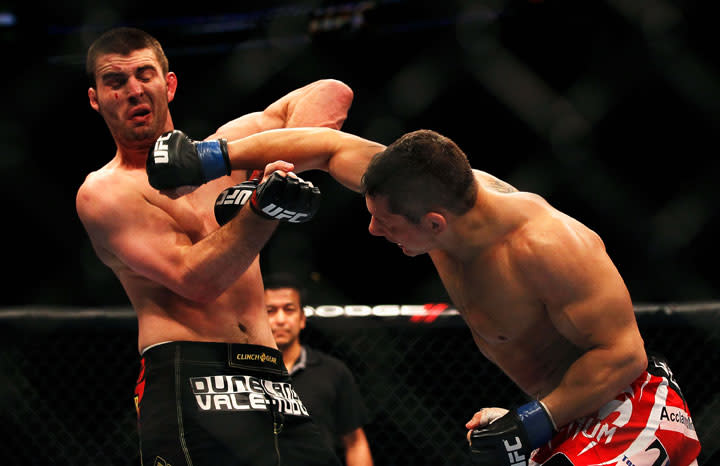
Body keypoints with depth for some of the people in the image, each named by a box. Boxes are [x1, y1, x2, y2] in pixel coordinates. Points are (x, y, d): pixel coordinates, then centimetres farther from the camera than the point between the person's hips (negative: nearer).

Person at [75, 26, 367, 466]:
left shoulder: (225, 150, 19)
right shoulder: (104, 192, 2)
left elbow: (330, 94, 14)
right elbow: (195, 281, -11)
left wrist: (282, 159, -3)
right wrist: (265, 206, -21)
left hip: (274, 382, 5)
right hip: (191, 384, -5)